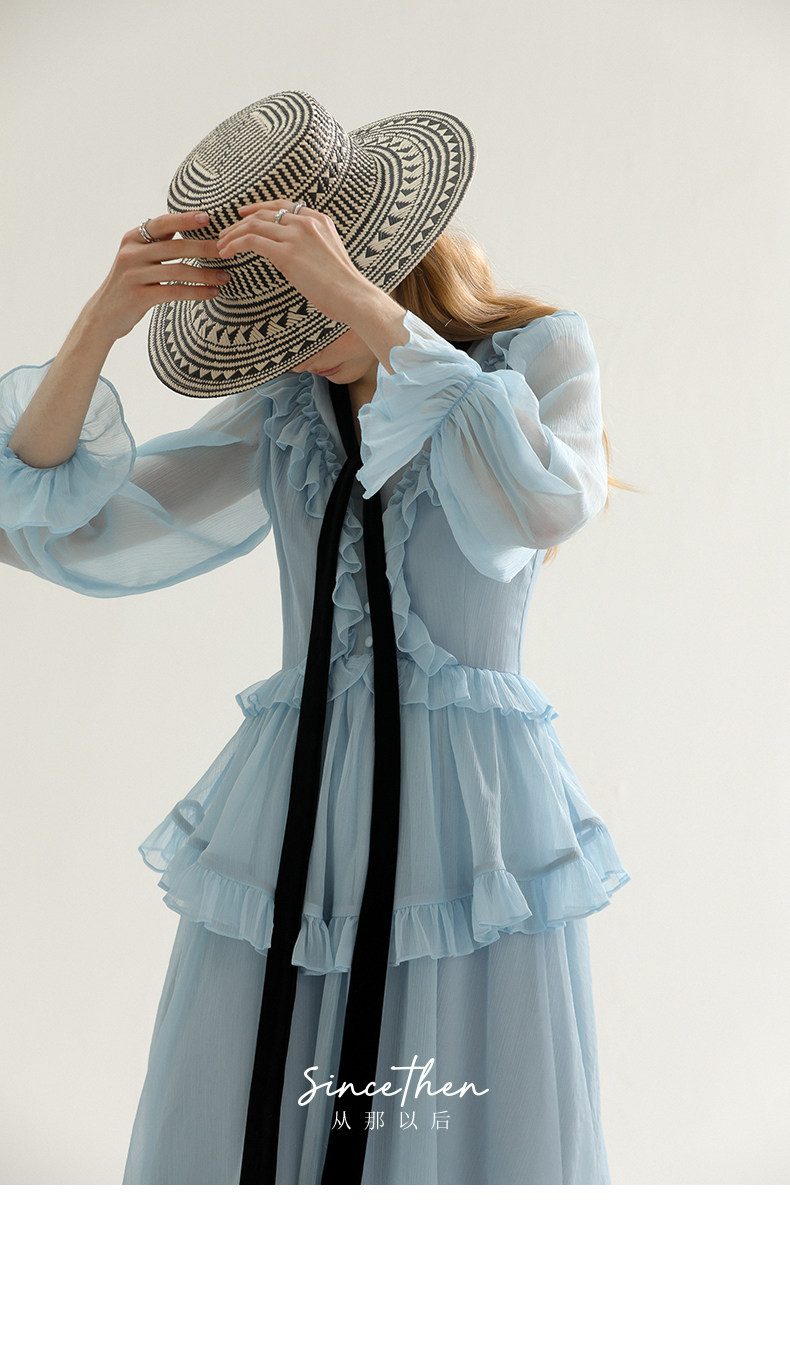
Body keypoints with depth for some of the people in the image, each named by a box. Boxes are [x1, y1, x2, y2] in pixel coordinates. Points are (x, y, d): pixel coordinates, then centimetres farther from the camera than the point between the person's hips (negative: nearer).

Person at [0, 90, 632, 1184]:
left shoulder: (539, 351, 1)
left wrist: (369, 311, -24)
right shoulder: (281, 409, 10)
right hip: (291, 812, 4)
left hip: (472, 812, -3)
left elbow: (543, 504, -22)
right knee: (235, 1139, 9)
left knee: (473, 1146, 4)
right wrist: (99, 324, -8)